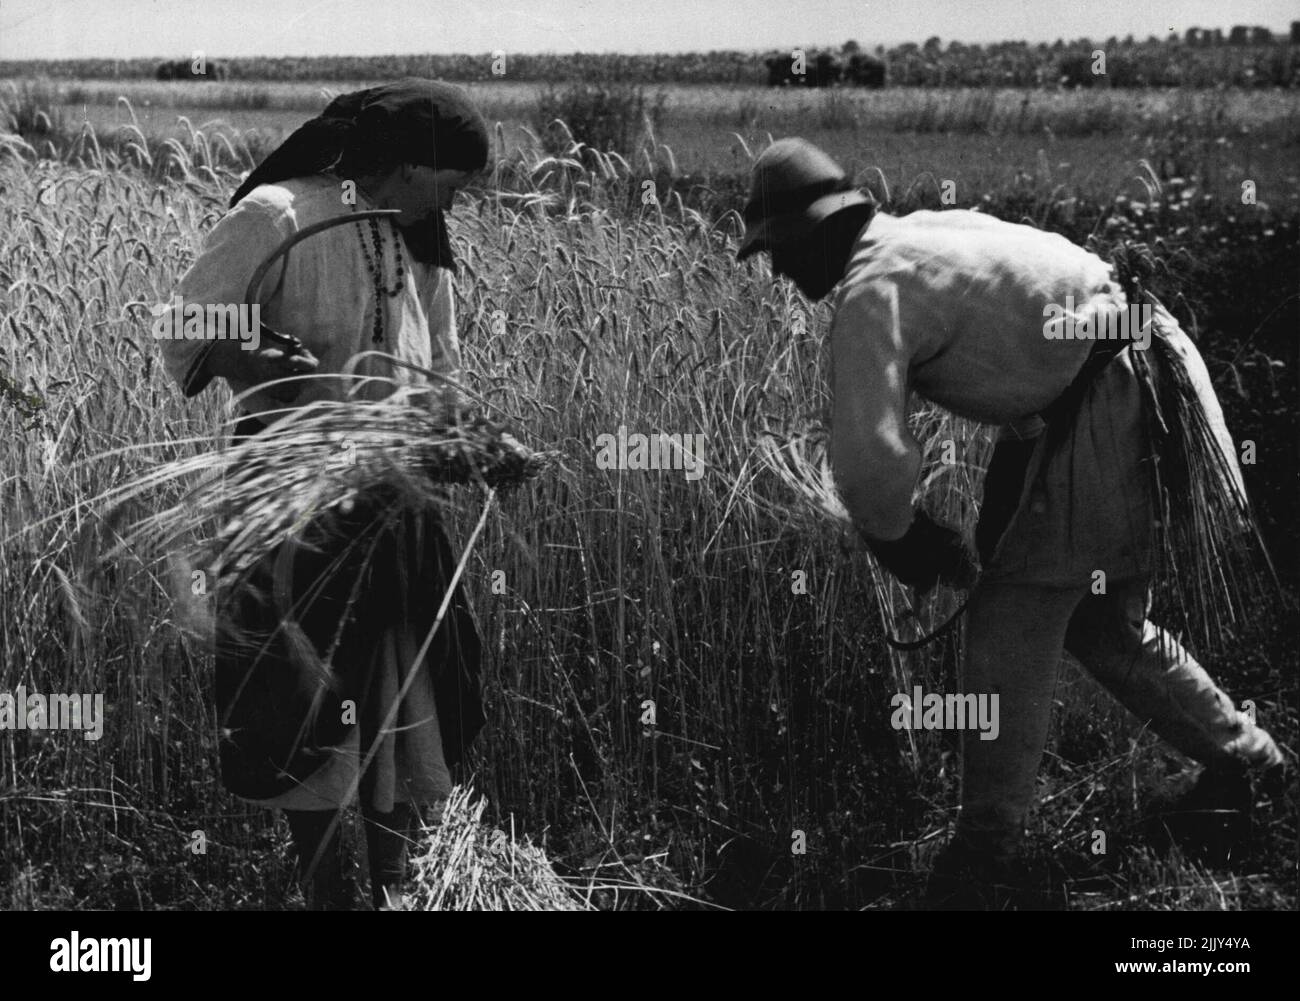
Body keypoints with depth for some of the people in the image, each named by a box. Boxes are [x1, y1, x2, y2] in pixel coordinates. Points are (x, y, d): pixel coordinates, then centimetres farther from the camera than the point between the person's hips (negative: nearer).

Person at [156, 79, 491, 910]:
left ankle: (393, 888, 16)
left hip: (395, 513, 6)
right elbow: (187, 336, -9)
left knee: (405, 702, 7)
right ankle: (327, 889, 9)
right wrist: (255, 362, -26)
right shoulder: (279, 216, -10)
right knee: (308, 712, -2)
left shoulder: (425, 248, 10)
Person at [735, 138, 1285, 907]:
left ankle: (991, 838, 0)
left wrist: (896, 538, -3)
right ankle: (1246, 755, 34)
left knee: (1015, 619, -5)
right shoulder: (924, 233, 14)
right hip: (1131, 383, 10)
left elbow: (869, 457, -24)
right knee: (1103, 623, 21)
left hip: (1099, 414, -10)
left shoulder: (870, 294, -15)